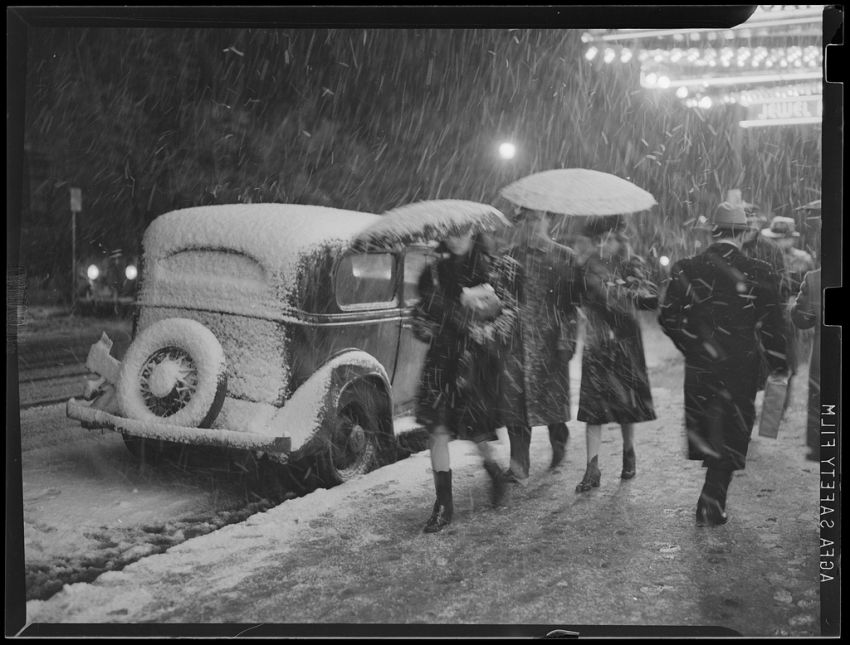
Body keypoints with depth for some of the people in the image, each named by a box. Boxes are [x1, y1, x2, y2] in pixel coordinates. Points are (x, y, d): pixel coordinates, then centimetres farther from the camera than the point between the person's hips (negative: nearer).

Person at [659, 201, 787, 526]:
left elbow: (668, 317, 1)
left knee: (705, 434, 18)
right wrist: (779, 363, 7)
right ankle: (712, 503, 9)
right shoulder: (758, 273, -10)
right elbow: (772, 325, -7)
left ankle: (712, 500, 25)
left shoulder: (686, 269, -4)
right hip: (740, 368, -2)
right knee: (731, 436, 11)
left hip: (700, 365, 2)